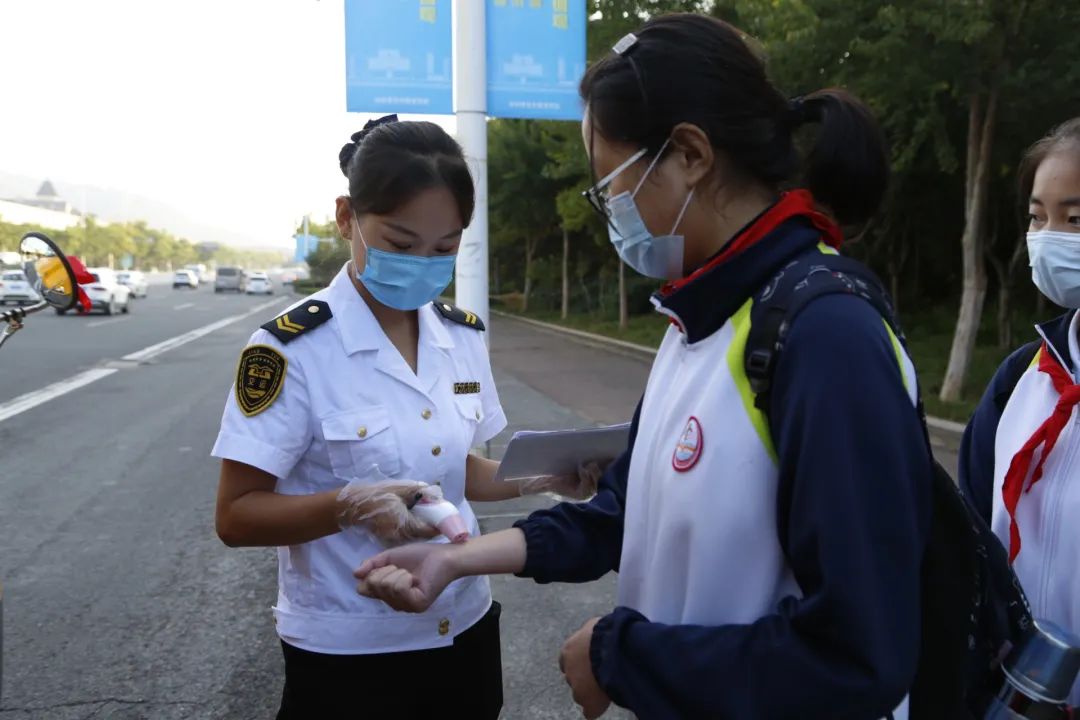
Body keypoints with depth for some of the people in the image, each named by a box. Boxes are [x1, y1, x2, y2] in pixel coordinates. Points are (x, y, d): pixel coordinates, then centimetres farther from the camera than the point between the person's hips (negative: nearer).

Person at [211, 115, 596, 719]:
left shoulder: (465, 336, 0)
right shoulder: (292, 349, -17)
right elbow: (237, 516, -14)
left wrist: (539, 479, -7)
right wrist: (350, 505, -30)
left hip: (464, 629, 5)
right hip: (346, 652, -5)